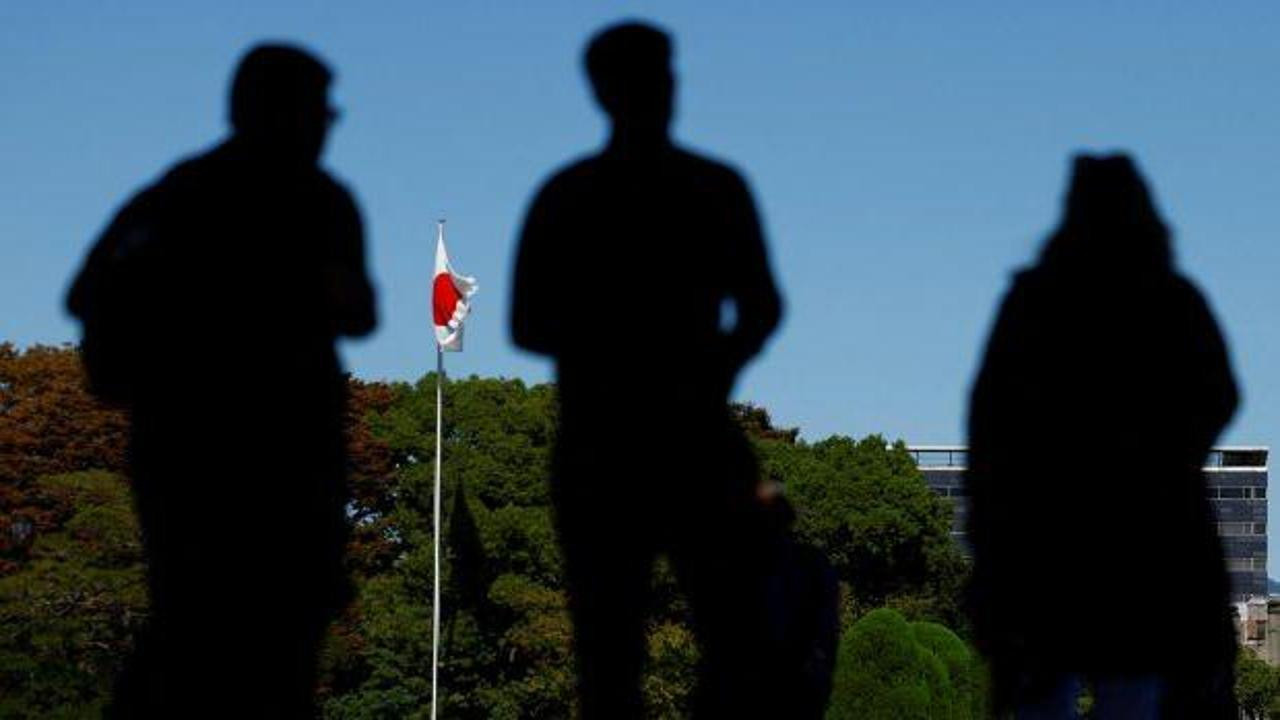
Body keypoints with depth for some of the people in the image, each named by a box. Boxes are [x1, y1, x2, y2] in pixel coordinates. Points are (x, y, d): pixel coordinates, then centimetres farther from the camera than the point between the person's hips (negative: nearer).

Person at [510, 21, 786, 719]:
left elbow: (760, 308, 13)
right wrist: (612, 360, -13)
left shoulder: (716, 190, 10)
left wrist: (720, 364, -7)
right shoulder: (567, 199, 7)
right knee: (608, 651, -1)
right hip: (599, 445, -1)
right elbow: (529, 326, 4)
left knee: (740, 641, -9)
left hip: (699, 436, 1)